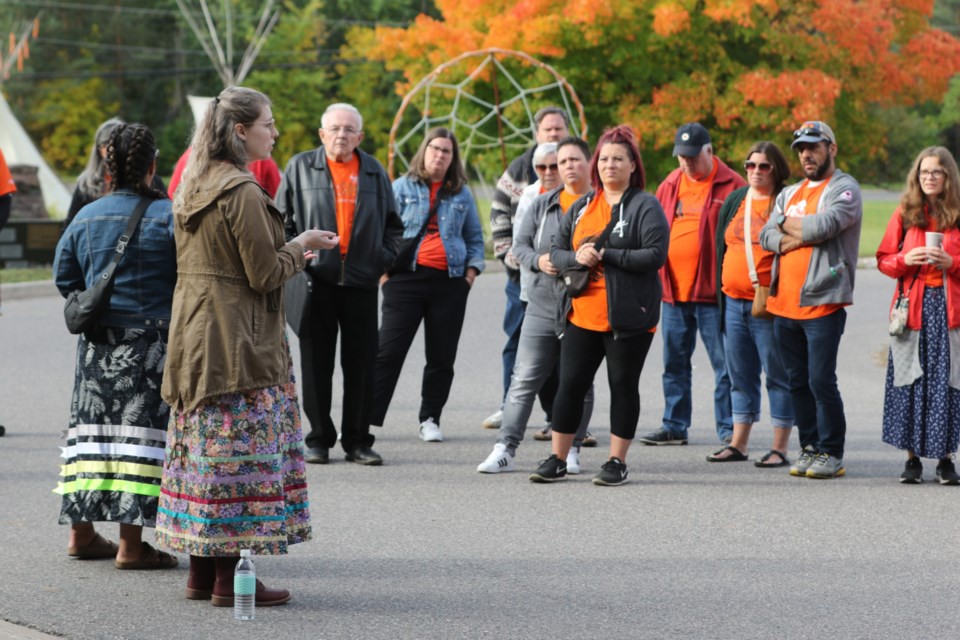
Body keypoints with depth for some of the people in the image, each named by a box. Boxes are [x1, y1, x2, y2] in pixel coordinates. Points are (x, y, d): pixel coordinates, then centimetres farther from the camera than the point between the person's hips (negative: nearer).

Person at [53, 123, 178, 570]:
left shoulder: (86, 218, 5)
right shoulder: (169, 216, -11)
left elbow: (64, 276, 11)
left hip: (97, 343, 5)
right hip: (152, 340, -5)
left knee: (93, 428, 13)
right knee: (142, 430, -4)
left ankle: (82, 533, 19)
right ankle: (131, 544, -7)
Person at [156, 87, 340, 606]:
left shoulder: (191, 188, 12)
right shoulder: (241, 191, -16)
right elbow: (263, 274, -17)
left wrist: (289, 253, 19)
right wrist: (300, 248, 2)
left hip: (193, 333, 9)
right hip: (237, 339, -9)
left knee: (202, 449, 11)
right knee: (240, 451, -5)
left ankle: (202, 572, 16)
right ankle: (228, 578, -4)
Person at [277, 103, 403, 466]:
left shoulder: (374, 173, 12)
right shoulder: (301, 167, 6)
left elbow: (393, 224, 18)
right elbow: (282, 218, 7)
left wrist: (384, 258, 4)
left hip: (361, 281, 2)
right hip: (316, 278, -1)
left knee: (361, 364, 3)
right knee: (316, 363, 2)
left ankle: (357, 440, 10)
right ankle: (319, 439, 10)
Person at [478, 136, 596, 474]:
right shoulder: (543, 204, 10)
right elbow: (520, 244, 13)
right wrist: (538, 261, -7)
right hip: (541, 307, 3)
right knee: (524, 380, 0)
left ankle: (572, 449, 18)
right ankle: (506, 448, 1)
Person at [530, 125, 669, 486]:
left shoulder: (645, 206, -4)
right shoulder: (582, 207, 14)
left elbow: (656, 254, -15)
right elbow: (556, 250, 13)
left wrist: (605, 256, -17)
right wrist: (576, 257, -10)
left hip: (628, 317, -5)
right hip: (582, 316, 5)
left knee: (623, 386, 4)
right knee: (570, 384, 6)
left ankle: (617, 463, 12)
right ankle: (557, 460, 13)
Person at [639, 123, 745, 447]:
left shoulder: (731, 186, -5)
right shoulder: (670, 186, 12)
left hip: (713, 293, -6)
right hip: (672, 290, 6)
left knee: (724, 364, -1)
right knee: (674, 364, 12)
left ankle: (729, 430, 4)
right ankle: (674, 426, 20)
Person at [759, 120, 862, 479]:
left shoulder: (844, 189, -2)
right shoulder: (789, 194, 20)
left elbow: (824, 224, -19)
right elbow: (767, 236, 8)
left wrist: (787, 224, -2)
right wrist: (801, 236, -11)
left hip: (822, 302, -7)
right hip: (784, 303, 7)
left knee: (821, 381, -9)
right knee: (798, 382, 9)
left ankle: (831, 454, -1)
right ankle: (809, 448, 17)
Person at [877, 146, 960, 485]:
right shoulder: (905, 213, 9)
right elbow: (884, 259, 10)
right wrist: (906, 260, -8)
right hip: (912, 305, 1)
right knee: (911, 381, 0)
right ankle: (912, 458, 6)